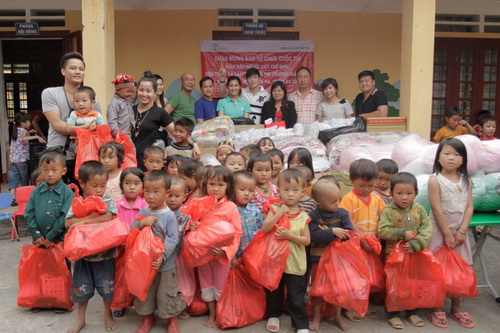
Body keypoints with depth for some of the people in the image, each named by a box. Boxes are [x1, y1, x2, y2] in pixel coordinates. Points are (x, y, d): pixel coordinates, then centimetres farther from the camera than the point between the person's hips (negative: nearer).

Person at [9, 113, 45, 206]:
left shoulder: (15, 131, 14)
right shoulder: (23, 130, -8)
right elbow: (23, 138, -28)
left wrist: (29, 133, 28)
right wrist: (37, 137, -30)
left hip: (13, 160, 6)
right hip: (22, 160, -6)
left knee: (13, 180, 2)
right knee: (24, 181, 8)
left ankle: (14, 199, -3)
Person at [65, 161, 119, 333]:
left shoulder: (107, 201, -8)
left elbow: (107, 217, -25)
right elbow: (68, 223, -14)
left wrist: (84, 221, -23)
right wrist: (91, 216, -24)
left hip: (105, 254, -2)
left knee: (107, 286, 10)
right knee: (81, 287, 15)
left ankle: (108, 315, 33)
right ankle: (80, 318, 35)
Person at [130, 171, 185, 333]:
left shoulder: (169, 216, -16)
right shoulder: (143, 212, -1)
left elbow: (172, 239, -19)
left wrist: (162, 256, -28)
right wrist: (141, 223, -19)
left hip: (166, 264, -4)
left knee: (167, 294, 9)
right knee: (144, 292, 19)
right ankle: (148, 318, 40)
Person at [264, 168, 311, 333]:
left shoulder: (303, 216, -6)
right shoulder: (275, 209, -6)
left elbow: (307, 240, -10)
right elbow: (265, 228, -20)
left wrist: (289, 235, -23)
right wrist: (280, 213, -25)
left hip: (295, 263, -1)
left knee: (297, 297, 8)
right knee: (273, 292, 19)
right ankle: (273, 315, 41)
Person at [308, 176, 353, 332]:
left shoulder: (342, 213, -7)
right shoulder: (314, 215, -13)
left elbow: (349, 233, -17)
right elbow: (314, 236, -24)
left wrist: (327, 232, -23)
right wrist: (333, 232, -30)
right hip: (318, 258, -2)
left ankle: (338, 316, 33)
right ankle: (317, 317, 26)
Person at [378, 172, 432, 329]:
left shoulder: (419, 209, -2)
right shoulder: (388, 211, -13)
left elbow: (427, 229, -7)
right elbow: (382, 231, -18)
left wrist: (416, 243, -21)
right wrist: (403, 234, -22)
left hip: (415, 254, 4)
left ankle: (411, 312, 34)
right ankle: (393, 314, 21)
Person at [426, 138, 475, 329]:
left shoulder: (466, 180, 3)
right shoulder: (435, 180, -11)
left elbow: (469, 207, 0)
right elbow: (436, 209, -13)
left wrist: (462, 231, -9)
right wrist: (446, 234, -13)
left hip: (459, 231, 5)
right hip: (439, 231, -4)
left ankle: (456, 308, 26)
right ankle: (435, 308, 14)